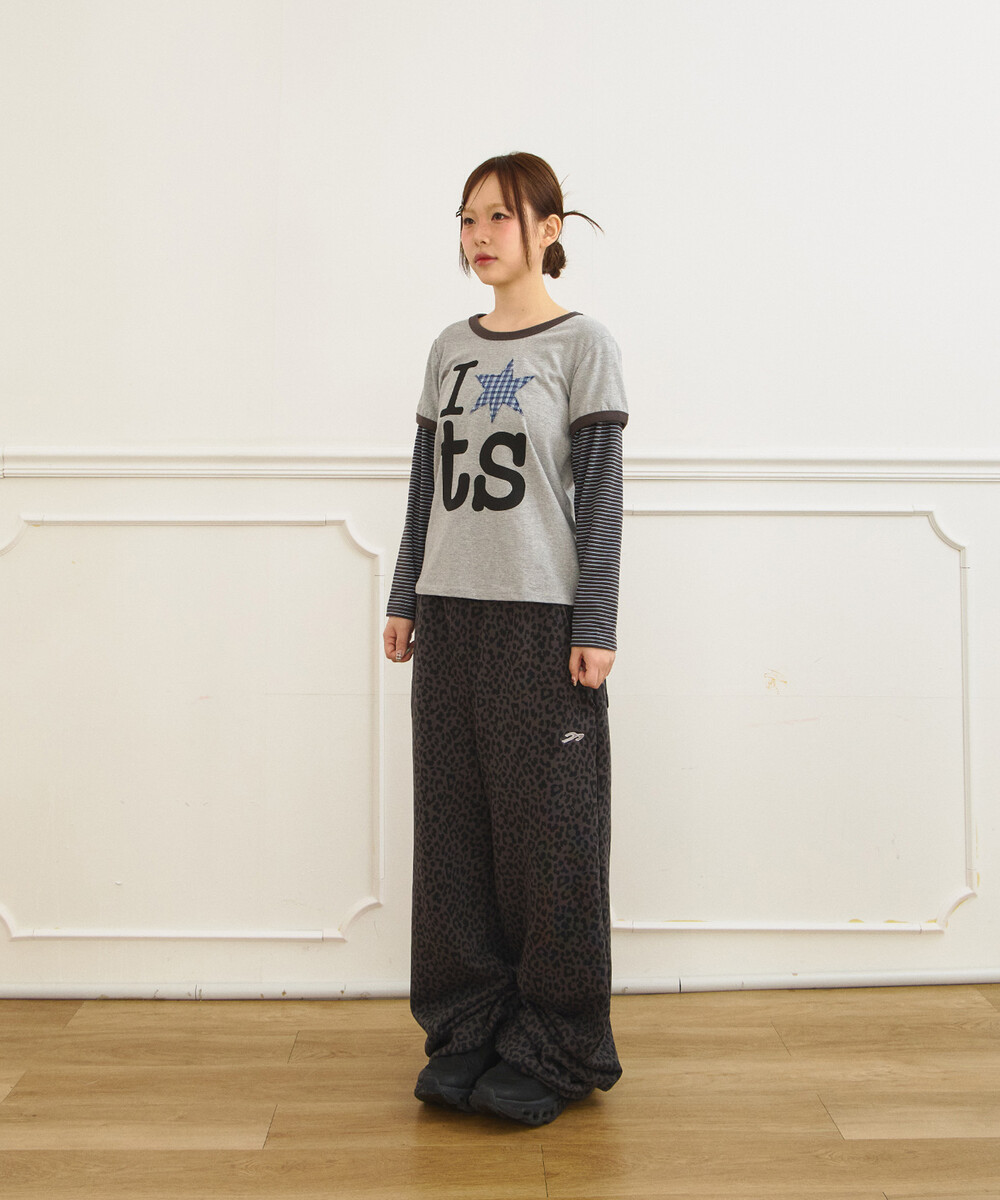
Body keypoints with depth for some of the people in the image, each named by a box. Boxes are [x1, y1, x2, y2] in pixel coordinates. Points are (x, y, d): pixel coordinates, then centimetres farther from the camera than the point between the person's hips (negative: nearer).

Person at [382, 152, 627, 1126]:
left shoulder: (582, 345, -1)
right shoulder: (450, 349, 14)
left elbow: (600, 496, -6)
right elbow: (426, 487, 15)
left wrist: (595, 627, -10)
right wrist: (404, 599, 12)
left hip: (541, 616, -5)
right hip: (450, 614, 5)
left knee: (549, 832, 1)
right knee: (454, 828, 8)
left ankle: (553, 1053, 15)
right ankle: (468, 1030, 22)